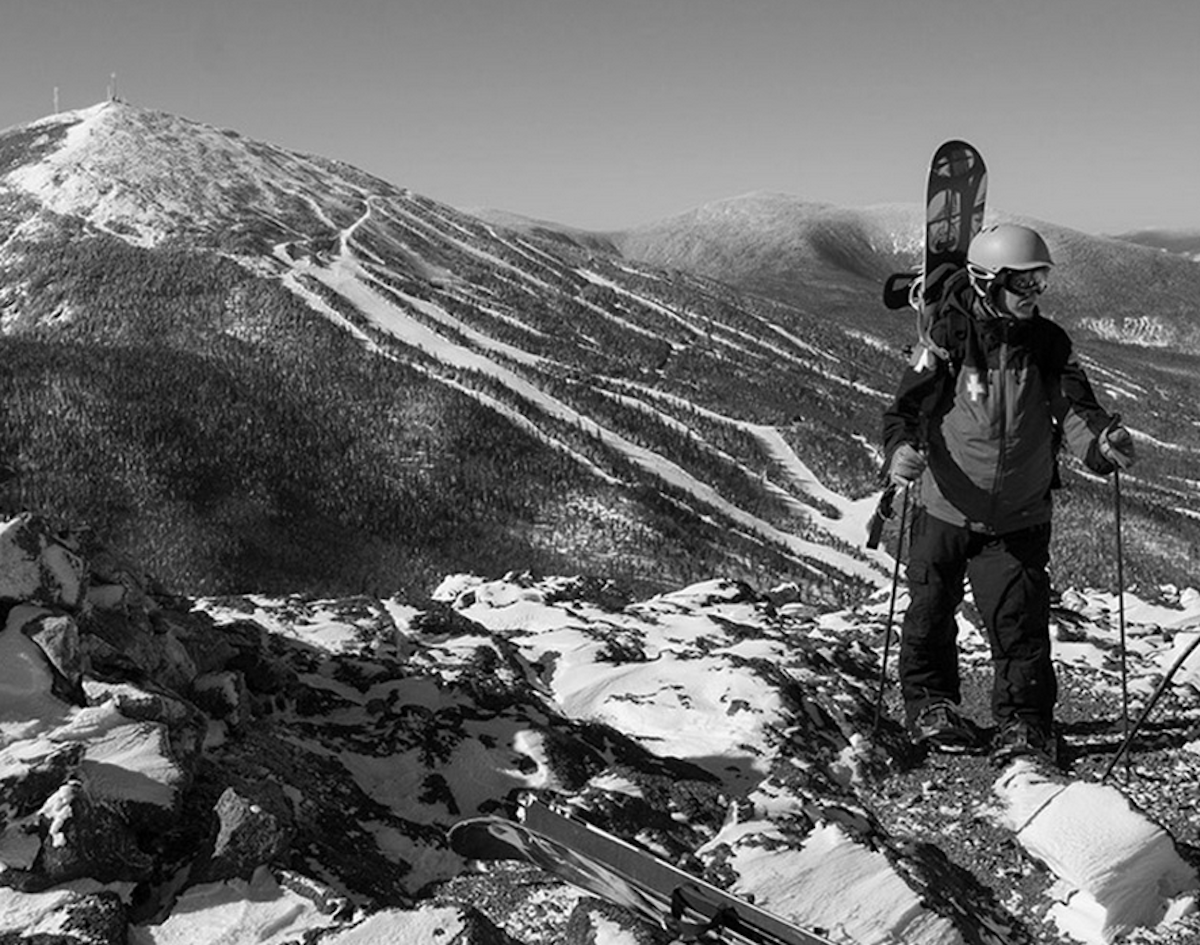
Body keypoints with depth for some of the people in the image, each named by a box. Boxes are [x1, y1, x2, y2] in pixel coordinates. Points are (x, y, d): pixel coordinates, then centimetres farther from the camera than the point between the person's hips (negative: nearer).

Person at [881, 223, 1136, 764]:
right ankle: (930, 705, 32)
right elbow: (908, 406, -10)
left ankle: (1025, 724, 11)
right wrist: (901, 451, -31)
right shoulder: (948, 340, -10)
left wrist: (1102, 442, -27)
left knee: (1020, 622, -2)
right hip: (945, 508, -1)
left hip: (1019, 519, 1)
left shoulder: (1049, 344, -1)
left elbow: (1073, 408, -5)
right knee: (931, 614, 11)